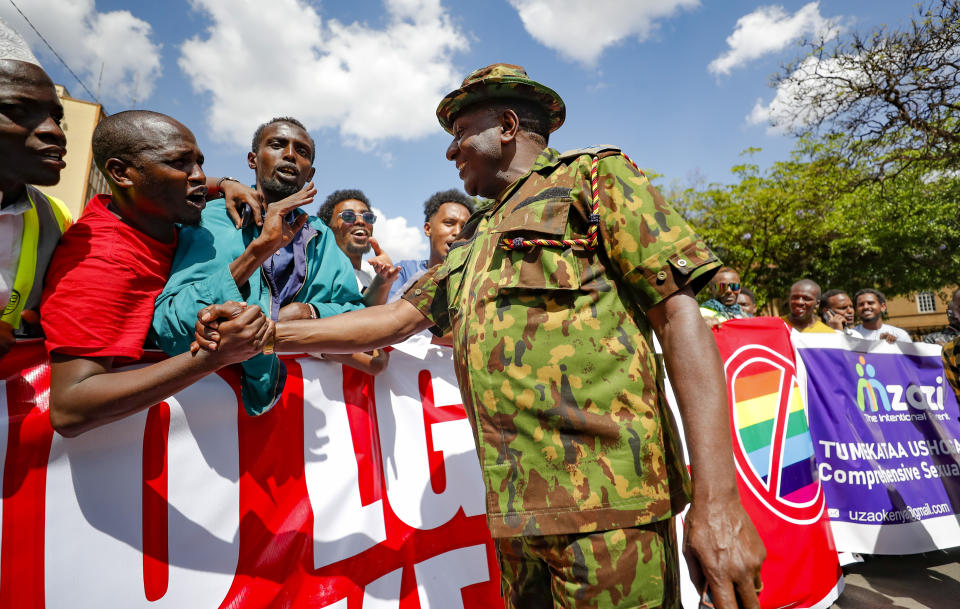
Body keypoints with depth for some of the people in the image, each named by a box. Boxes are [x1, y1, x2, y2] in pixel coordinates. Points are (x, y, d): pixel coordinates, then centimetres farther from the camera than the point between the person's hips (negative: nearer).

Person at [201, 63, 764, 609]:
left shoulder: (591, 177, 1)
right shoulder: (472, 244, 23)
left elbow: (679, 314, -8)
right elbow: (398, 319, 18)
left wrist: (717, 498, -16)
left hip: (605, 499, -6)